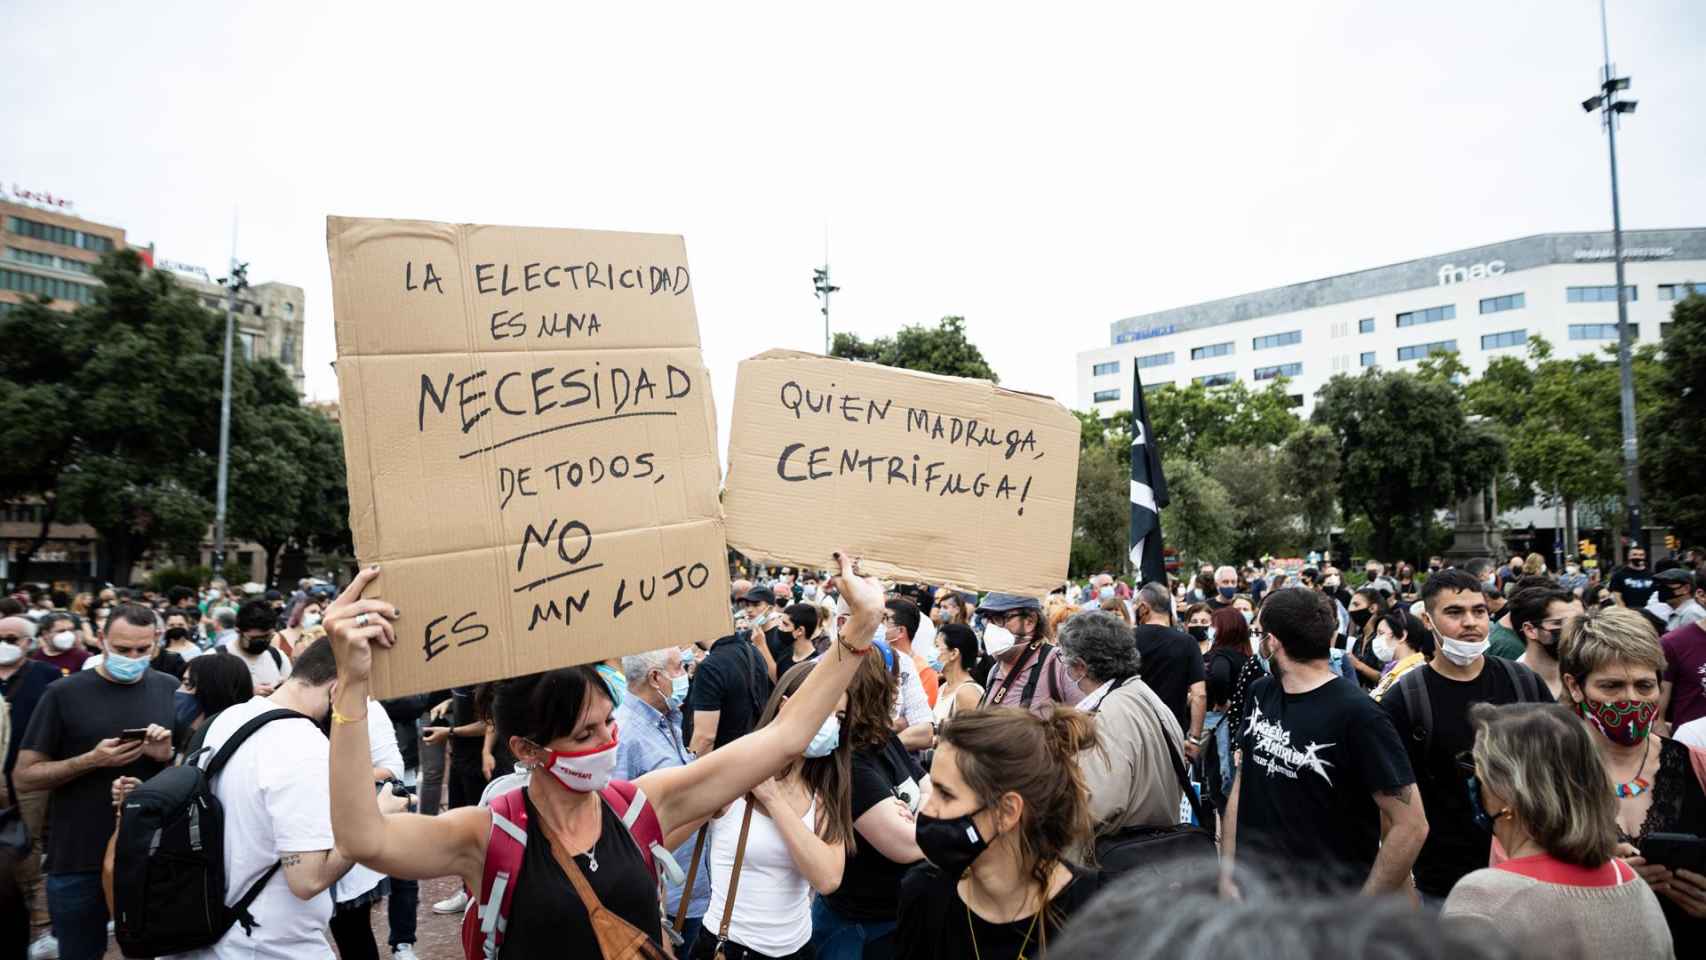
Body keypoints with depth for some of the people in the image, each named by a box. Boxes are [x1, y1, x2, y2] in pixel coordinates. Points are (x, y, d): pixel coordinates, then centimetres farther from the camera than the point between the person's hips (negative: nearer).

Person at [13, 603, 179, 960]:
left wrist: (169, 756, -14)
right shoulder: (64, 693, -5)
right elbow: (24, 777, -4)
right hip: (79, 861, -1)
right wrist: (92, 760, -19)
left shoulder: (171, 690, 1)